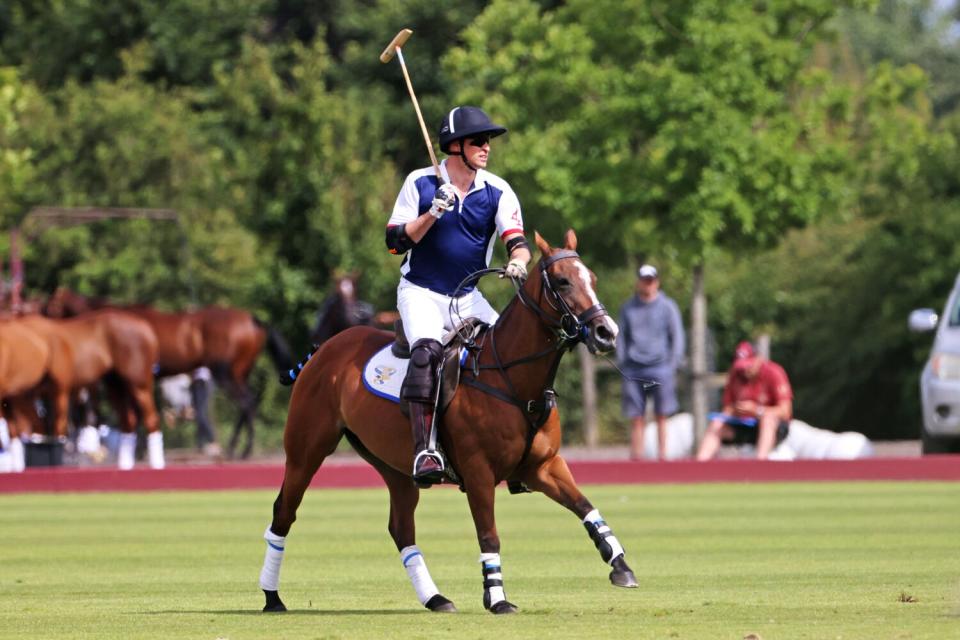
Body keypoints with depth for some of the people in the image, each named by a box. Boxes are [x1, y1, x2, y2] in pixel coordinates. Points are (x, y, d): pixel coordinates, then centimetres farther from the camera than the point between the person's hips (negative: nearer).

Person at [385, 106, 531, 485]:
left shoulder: (498, 192, -1)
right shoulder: (420, 183, -6)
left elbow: (517, 241, -12)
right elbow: (395, 241, -8)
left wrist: (517, 262, -36)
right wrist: (433, 212, -22)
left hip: (468, 298, 4)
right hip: (420, 293, -4)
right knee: (426, 349, -30)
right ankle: (424, 450, -38)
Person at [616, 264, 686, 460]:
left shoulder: (667, 306, 5)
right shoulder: (628, 308, 13)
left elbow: (677, 337, 5)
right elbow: (621, 337, 17)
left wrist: (673, 364, -4)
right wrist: (622, 362, 5)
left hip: (660, 368, -2)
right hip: (633, 370, 2)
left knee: (662, 416, -4)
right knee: (636, 417, 0)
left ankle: (662, 455, -2)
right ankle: (635, 456, 1)